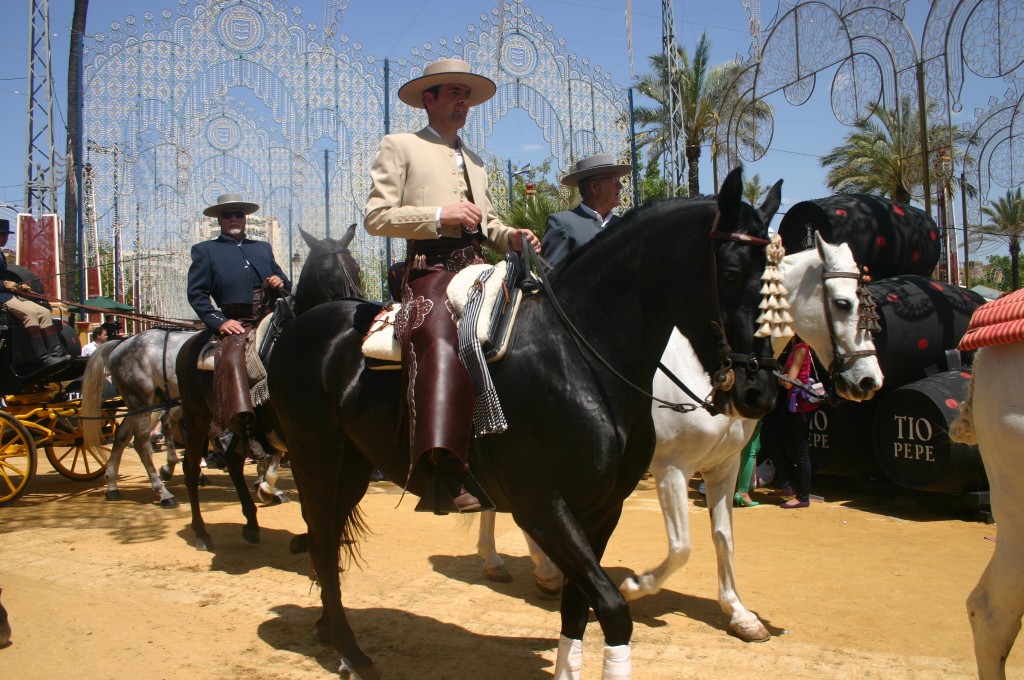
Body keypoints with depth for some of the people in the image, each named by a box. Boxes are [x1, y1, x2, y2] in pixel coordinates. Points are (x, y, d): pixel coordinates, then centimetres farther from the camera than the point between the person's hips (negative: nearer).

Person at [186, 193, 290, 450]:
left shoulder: (263, 247, 29)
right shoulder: (205, 250, 17)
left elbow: (284, 282, 31)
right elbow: (196, 293, 7)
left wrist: (281, 283, 4)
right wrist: (219, 321, -9)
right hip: (237, 323, -4)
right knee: (232, 359, -31)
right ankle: (234, 428, -38)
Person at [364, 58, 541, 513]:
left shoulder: (474, 160, 31)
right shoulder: (399, 146, 11)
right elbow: (376, 217, 0)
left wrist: (512, 237, 6)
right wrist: (440, 215, -11)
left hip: (477, 269, 7)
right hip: (430, 270, -7)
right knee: (441, 340, -32)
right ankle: (447, 467, -38)